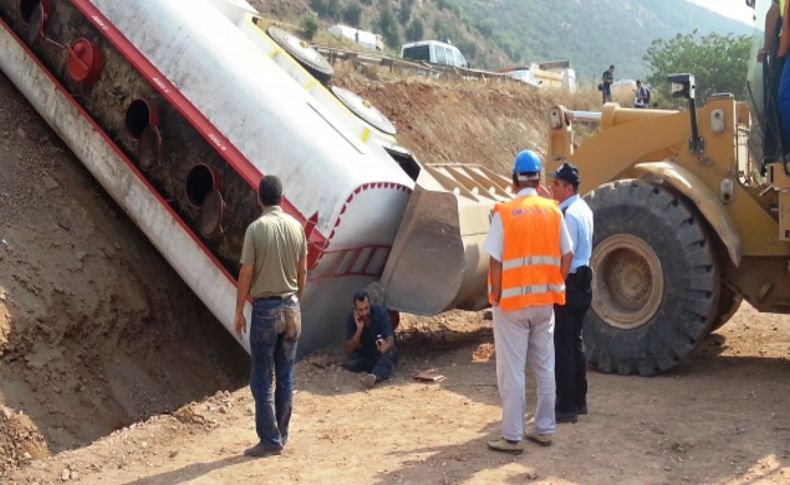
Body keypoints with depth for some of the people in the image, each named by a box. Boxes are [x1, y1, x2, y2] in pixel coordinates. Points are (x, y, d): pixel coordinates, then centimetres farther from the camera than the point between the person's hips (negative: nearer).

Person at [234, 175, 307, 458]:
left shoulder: (256, 228, -12)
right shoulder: (296, 227, 2)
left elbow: (246, 274, -10)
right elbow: (303, 271, 7)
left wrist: (239, 310, -1)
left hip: (265, 308, -5)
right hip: (291, 307, 5)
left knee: (262, 379, 3)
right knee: (285, 377, 12)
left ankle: (270, 440, 5)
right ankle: (281, 436, 20)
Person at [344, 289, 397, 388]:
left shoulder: (380, 312, -23)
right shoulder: (352, 318, -16)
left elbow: (390, 340, -30)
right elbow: (349, 349, -18)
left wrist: (384, 348, -54)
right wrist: (359, 329, -31)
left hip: (383, 353, -3)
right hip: (366, 354, 3)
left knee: (389, 353, -39)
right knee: (349, 362, -27)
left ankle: (374, 376, -64)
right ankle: (383, 367, -22)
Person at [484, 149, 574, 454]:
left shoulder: (504, 213, -12)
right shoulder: (553, 211, 1)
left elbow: (495, 261, -14)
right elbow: (567, 256, 4)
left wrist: (496, 296, -3)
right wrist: (556, 288, 13)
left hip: (512, 302, -4)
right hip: (545, 301, 4)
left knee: (511, 371, 3)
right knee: (544, 368, 15)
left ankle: (512, 437, 7)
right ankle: (544, 429, 23)